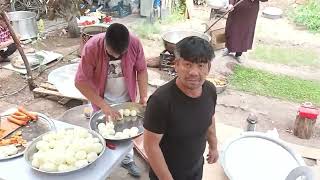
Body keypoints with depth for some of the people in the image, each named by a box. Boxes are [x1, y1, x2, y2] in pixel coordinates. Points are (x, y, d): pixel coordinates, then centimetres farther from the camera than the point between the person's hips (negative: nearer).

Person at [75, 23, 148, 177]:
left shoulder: (135, 43, -24)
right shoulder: (92, 47, -30)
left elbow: (141, 70, -9)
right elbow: (80, 82, -26)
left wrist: (143, 97, -16)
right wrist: (104, 106, -29)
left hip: (127, 98, 2)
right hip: (103, 100, -2)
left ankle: (127, 160, 44)